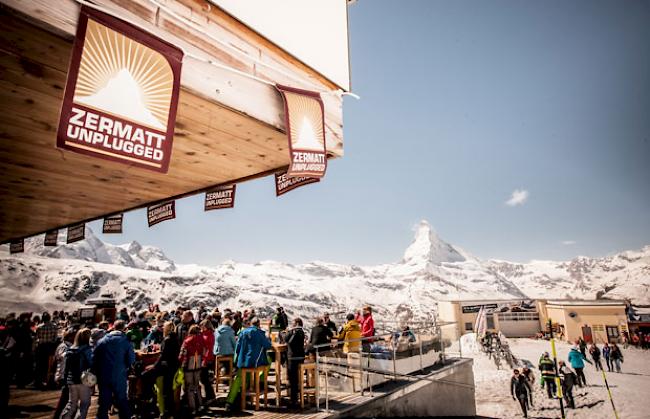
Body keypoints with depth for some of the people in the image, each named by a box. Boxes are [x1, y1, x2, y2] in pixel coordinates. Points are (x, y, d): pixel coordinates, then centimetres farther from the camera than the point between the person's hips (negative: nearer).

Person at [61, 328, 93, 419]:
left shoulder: (70, 351, 5)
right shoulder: (87, 350, -14)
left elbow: (66, 367, 10)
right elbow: (91, 365, -15)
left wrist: (65, 379, 17)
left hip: (71, 381, 6)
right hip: (84, 381, -6)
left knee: (71, 404, 19)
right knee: (84, 404, 7)